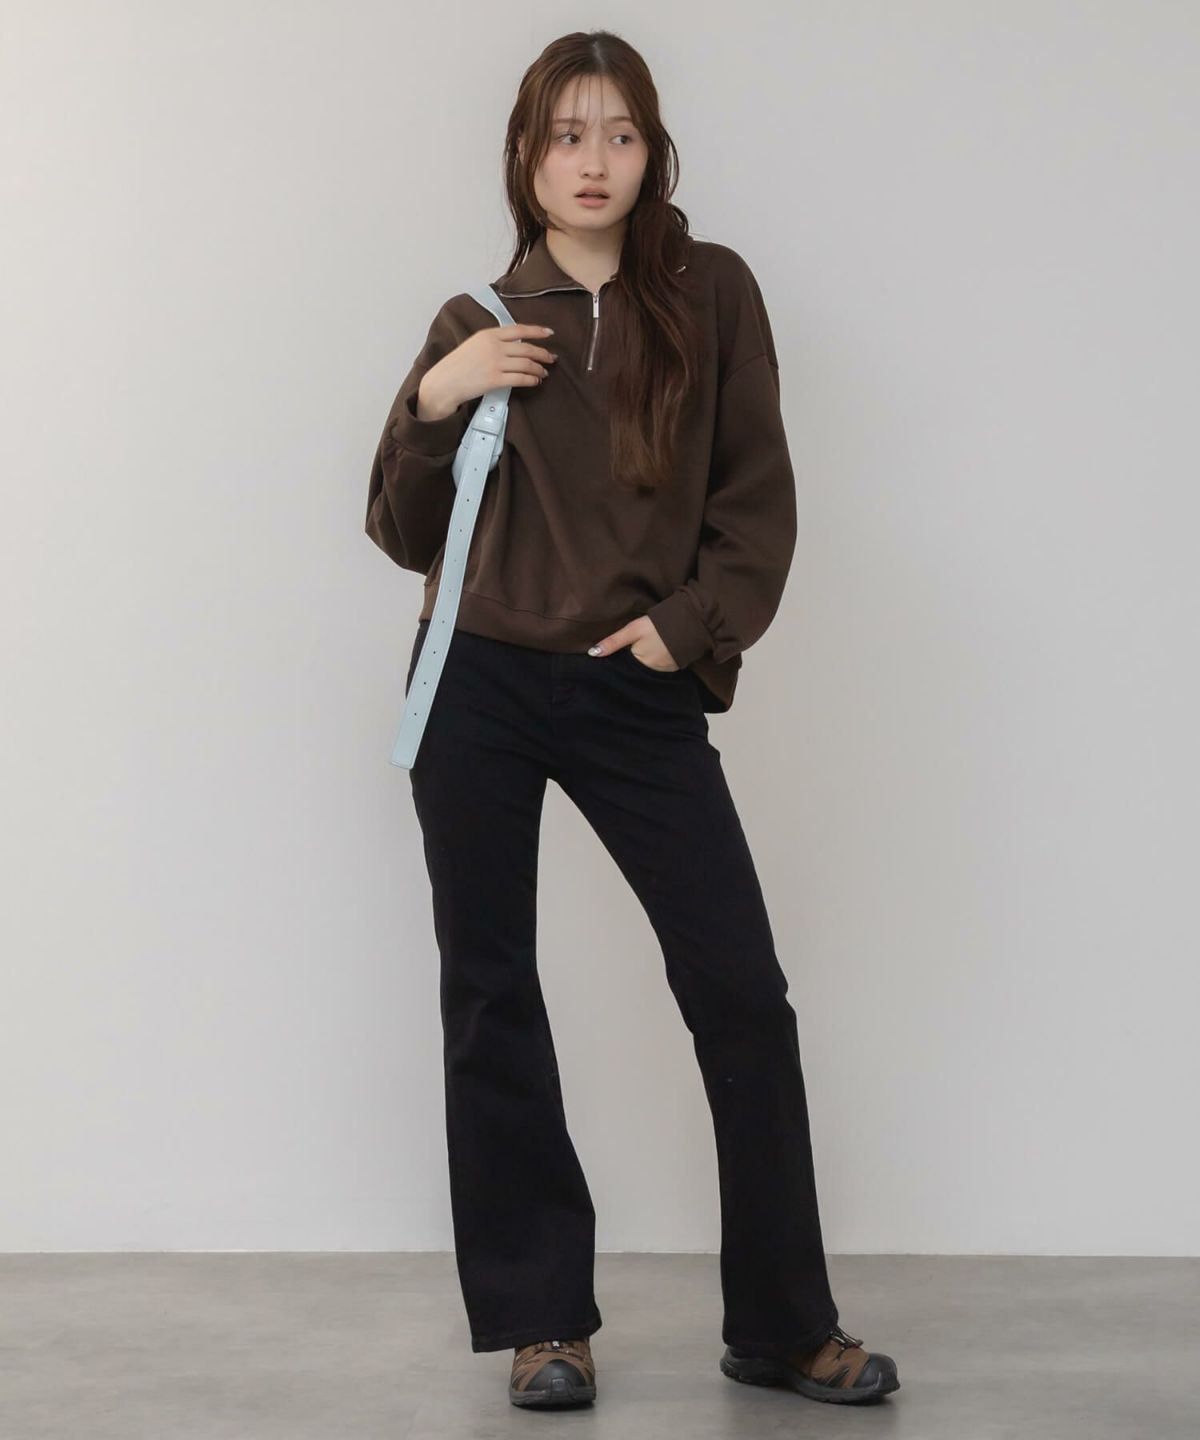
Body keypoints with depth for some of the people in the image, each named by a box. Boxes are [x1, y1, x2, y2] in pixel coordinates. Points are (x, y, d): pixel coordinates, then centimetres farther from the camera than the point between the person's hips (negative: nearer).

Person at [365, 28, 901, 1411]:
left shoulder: (711, 292, 4)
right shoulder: (477, 324, 7)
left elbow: (759, 499, 4)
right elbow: (404, 534, 8)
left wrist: (691, 625, -10)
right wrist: (432, 400, -8)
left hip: (640, 694, -1)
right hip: (481, 686, 1)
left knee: (742, 995, -5)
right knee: (491, 996, 4)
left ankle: (782, 1324, 7)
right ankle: (541, 1317, 16)